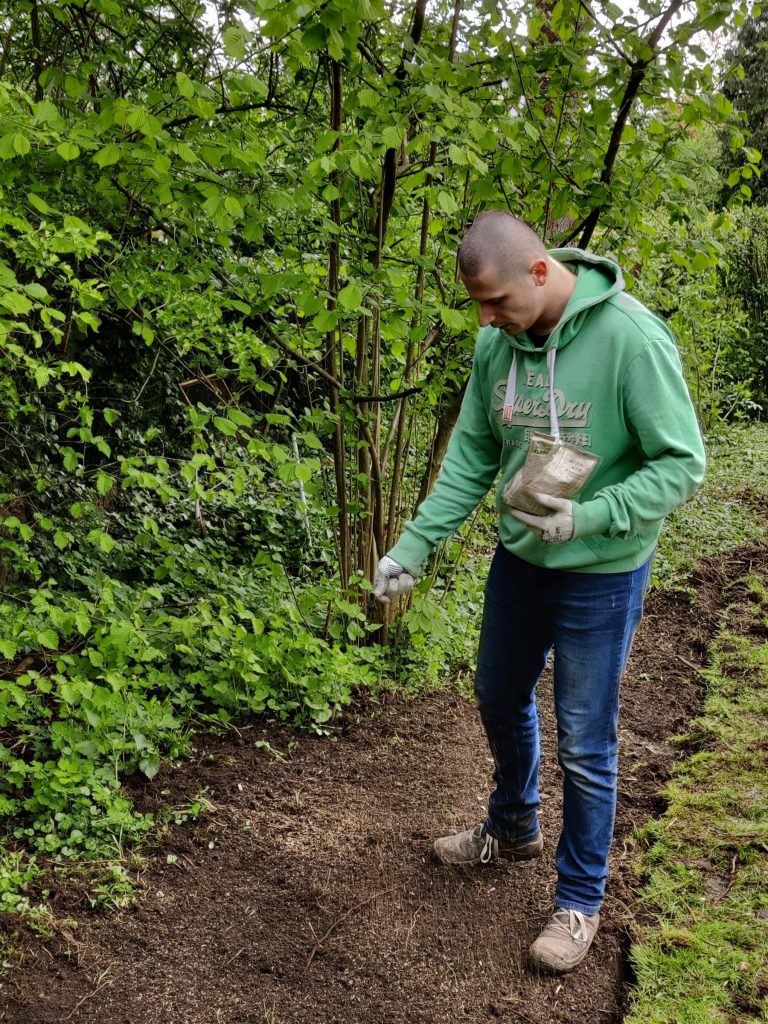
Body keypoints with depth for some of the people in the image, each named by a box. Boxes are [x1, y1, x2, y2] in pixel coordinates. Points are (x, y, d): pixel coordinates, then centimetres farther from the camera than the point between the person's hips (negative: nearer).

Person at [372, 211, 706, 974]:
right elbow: (470, 458, 2)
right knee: (500, 700, 23)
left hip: (599, 576, -6)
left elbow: (682, 465, -19)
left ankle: (580, 899, 28)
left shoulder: (630, 338, -24)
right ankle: (513, 829, 50)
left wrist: (586, 518, -30)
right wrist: (412, 548, -5)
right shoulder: (497, 343, -6)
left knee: (584, 745, 6)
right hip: (519, 560, 6)